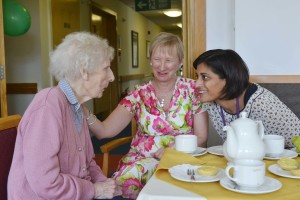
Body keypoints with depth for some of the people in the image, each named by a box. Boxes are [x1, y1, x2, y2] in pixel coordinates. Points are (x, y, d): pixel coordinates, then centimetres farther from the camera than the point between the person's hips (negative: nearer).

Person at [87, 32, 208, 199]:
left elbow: (201, 139, -1)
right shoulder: (139, 94, 2)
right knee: (125, 181, -28)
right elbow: (104, 131, -8)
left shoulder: (192, 90, -1)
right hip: (143, 158, 1)